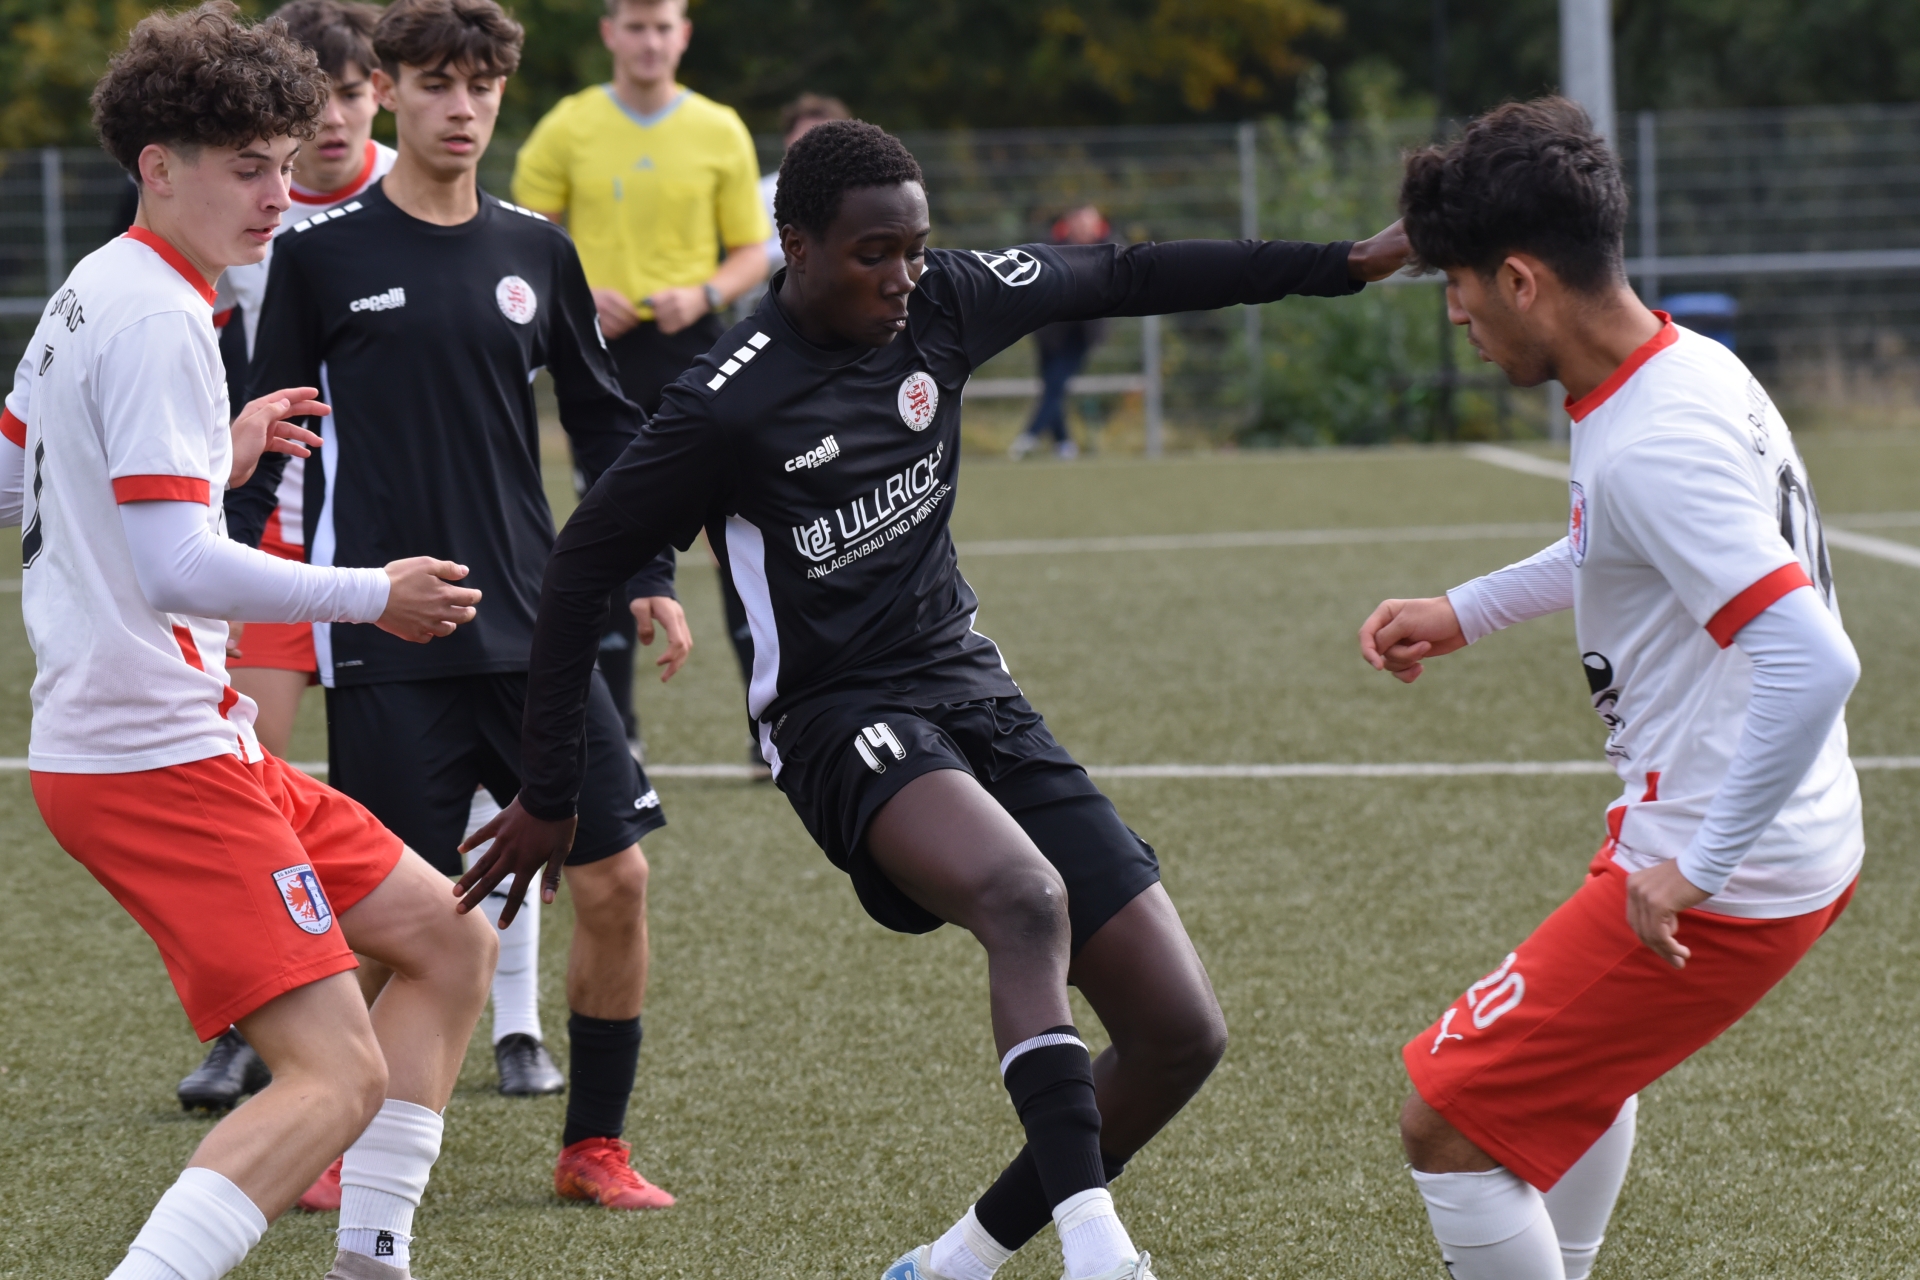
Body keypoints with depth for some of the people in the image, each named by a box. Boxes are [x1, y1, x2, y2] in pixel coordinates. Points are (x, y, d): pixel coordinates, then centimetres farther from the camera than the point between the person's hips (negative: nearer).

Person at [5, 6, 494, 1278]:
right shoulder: (158, 321, -17)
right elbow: (177, 568, -24)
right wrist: (374, 596, -13)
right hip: (158, 755, -11)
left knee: (453, 942, 18)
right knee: (340, 1077, -17)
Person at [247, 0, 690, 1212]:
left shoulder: (535, 249, 9)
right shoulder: (321, 251, -1)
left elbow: (606, 421, 18)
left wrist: (653, 575, 11)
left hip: (536, 633, 4)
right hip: (385, 648, -4)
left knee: (615, 878, -1)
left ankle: (596, 1145, 14)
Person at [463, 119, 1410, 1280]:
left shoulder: (943, 305, 1)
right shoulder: (730, 406, -15)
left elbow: (1125, 279, 16)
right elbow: (584, 571, -7)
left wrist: (1344, 265, 17)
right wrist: (548, 796, -4)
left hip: (974, 692, 7)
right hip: (842, 718, -7)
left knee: (1181, 1033, -2)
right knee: (1028, 898, -39)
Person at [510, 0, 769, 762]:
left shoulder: (720, 133, 4)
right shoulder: (567, 129, 4)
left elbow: (753, 253, 8)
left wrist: (703, 295, -11)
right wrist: (576, 297, -10)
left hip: (693, 352, 0)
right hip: (600, 353, 0)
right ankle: (612, 724, 12)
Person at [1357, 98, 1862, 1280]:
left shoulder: (1651, 447, -27)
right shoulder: (1693, 368, 4)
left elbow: (1813, 663, -35)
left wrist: (1698, 869, -30)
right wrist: (1467, 613, 27)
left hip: (1720, 890, -11)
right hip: (1813, 845, 11)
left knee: (1449, 1125, -5)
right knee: (1586, 1061, 35)